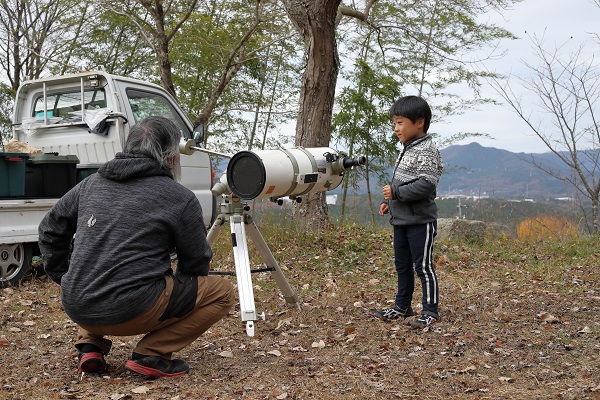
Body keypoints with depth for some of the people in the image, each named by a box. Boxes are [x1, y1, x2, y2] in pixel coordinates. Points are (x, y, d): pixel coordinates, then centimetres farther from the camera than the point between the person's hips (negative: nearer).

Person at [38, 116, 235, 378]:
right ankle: (151, 354, -1)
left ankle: (90, 346, 18)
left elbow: (50, 230, 20)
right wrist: (176, 286, 25)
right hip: (131, 312, -6)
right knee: (221, 292, 7)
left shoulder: (92, 183, 12)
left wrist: (63, 278, 30)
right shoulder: (181, 199, -4)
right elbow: (196, 263, 4)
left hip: (76, 308, 7)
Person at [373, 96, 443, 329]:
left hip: (420, 221, -10)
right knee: (402, 265, 17)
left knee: (423, 266, -3)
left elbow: (427, 184, -25)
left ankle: (430, 311, 7)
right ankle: (402, 306, 28)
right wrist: (390, 203, 12)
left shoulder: (426, 151, -14)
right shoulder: (406, 151, 16)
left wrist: (396, 193, -20)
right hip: (401, 220, 10)